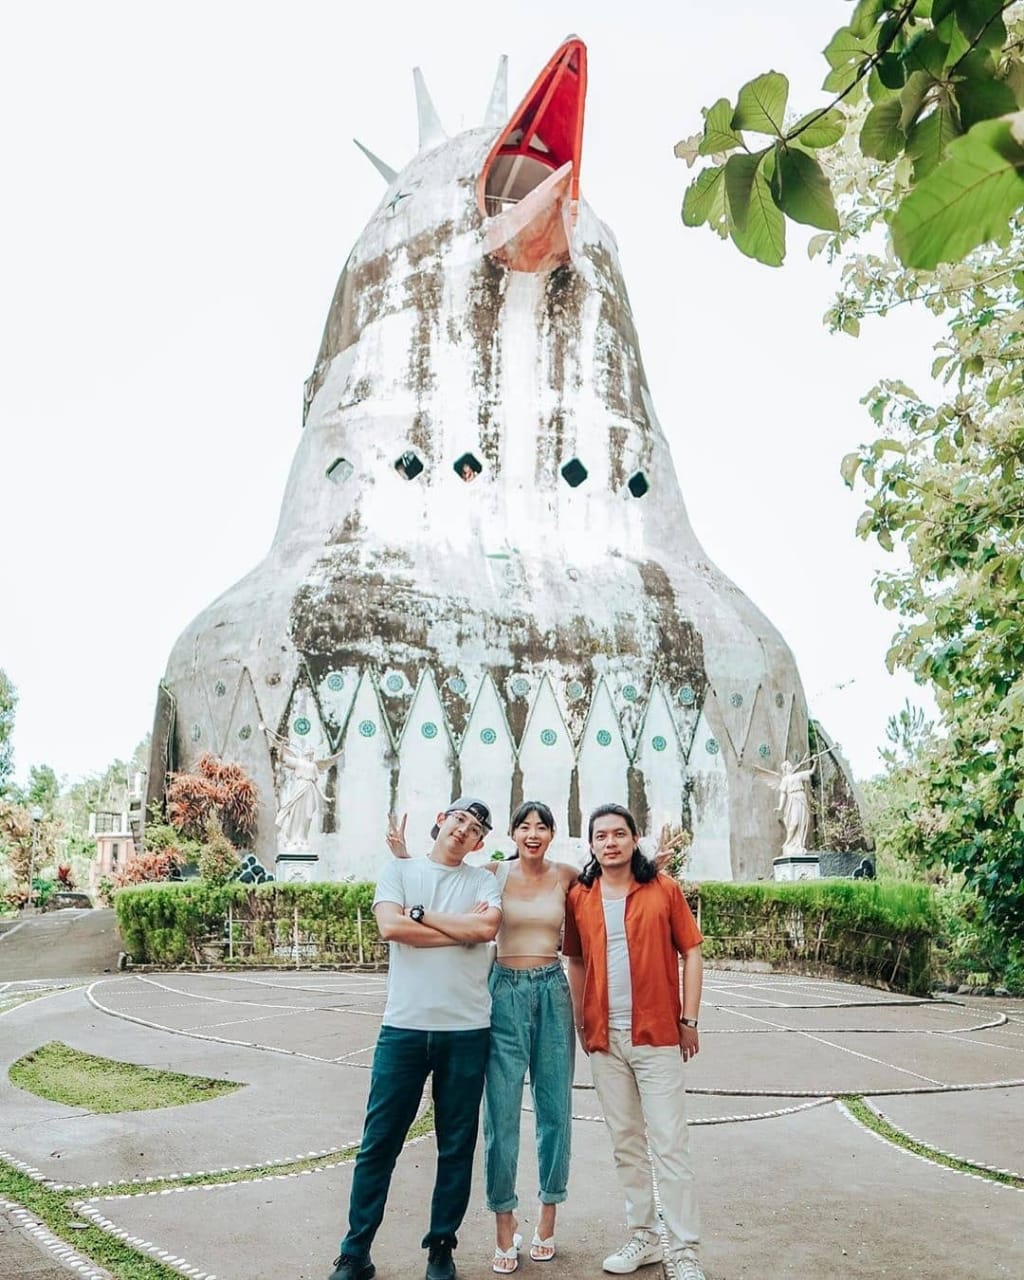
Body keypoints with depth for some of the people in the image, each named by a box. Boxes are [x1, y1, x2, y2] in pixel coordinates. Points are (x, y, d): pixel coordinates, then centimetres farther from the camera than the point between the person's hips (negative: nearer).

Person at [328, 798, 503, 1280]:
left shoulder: (483, 881, 6)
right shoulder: (400, 871, 6)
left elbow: (486, 927, -14)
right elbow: (390, 927, -11)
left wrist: (420, 914, -8)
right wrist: (462, 932, -8)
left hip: (467, 1030, 1)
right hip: (403, 1026, 0)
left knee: (457, 1145, 9)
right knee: (379, 1142, 4)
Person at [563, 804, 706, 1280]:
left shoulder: (664, 889, -3)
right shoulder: (579, 897, 4)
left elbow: (691, 953, -1)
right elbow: (576, 964, 11)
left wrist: (689, 1019, -4)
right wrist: (581, 1025, 6)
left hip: (657, 1035, -3)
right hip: (604, 1040, 3)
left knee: (669, 1145, 0)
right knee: (626, 1144, 13)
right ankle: (643, 1237, 27)